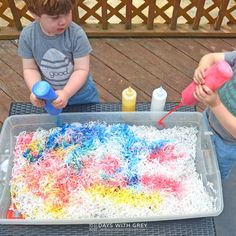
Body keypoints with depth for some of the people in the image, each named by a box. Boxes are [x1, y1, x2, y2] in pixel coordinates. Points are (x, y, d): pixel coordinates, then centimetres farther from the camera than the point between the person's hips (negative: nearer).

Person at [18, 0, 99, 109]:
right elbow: (30, 68, -11)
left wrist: (66, 93, -38)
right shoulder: (27, 35, -20)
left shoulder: (76, 34, -28)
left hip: (81, 93, -1)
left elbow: (81, 69, -24)